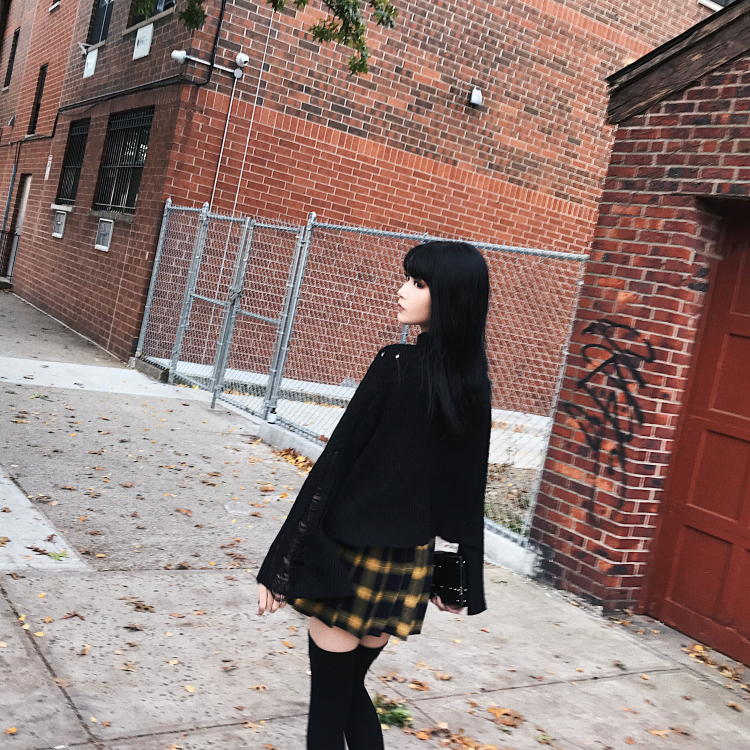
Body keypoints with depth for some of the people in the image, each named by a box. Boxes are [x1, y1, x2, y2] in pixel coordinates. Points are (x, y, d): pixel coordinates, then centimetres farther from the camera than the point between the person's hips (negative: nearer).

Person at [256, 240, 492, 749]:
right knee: (350, 687, 24)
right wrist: (461, 578, 18)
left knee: (328, 699, 9)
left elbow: (335, 463, -16)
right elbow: (470, 489, 8)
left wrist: (280, 564, -12)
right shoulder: (474, 382, 2)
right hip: (410, 563, 6)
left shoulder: (397, 366, -17)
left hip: (352, 554, -6)